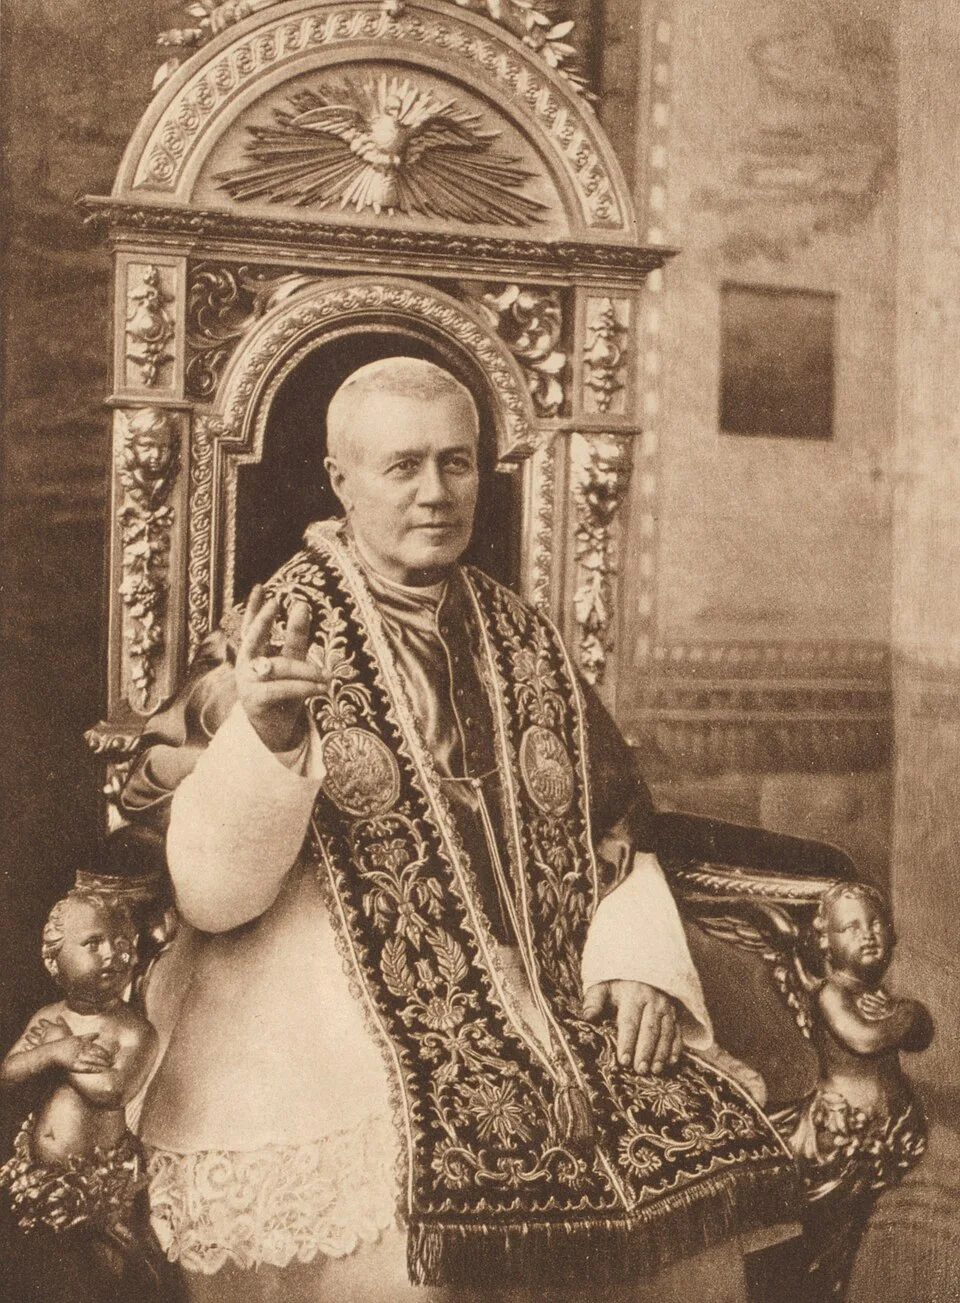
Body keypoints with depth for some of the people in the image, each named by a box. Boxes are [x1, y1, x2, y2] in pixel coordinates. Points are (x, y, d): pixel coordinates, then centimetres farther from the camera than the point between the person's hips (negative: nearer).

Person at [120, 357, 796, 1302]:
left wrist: (636, 960, -1)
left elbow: (620, 826, 17)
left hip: (539, 1000, 5)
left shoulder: (522, 643, 13)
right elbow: (206, 892, -11)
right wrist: (260, 734, -29)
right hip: (336, 1003, -4)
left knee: (686, 1150, -15)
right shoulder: (278, 637, -2)